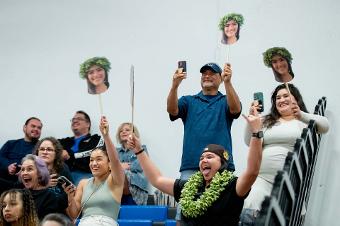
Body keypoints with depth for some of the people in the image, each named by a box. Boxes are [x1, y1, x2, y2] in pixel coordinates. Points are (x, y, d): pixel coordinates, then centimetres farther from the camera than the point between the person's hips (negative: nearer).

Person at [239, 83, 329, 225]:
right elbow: (250, 142, 11)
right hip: (263, 178, 2)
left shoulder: (305, 120, 7)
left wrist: (302, 115, -30)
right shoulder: (267, 121, 19)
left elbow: (325, 126, -12)